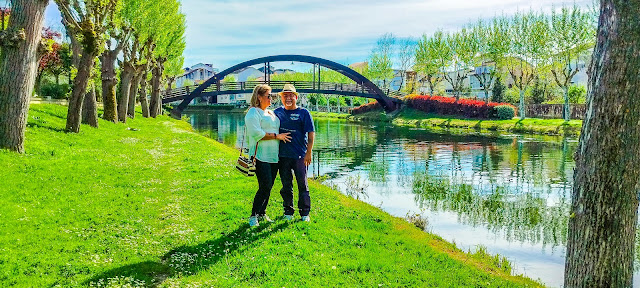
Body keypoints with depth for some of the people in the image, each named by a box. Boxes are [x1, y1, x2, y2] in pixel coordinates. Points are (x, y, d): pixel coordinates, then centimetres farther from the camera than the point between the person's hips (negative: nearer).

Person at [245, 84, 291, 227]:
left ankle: (262, 214, 18)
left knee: (268, 187, 8)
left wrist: (283, 137, 15)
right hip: (261, 157, -8)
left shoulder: (271, 113, 21)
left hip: (274, 156, 8)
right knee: (265, 187, -12)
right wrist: (277, 136, -14)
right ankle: (253, 216, 0)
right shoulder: (253, 113, -6)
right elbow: (256, 134, -18)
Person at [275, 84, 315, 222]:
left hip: (300, 155, -3)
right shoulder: (277, 112, 9)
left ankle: (305, 213, 12)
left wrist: (309, 153, -11)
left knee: (302, 185, 3)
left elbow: (311, 133, -4)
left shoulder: (303, 113, 0)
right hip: (283, 156, 3)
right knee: (286, 186, 10)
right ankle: (288, 212, 22)